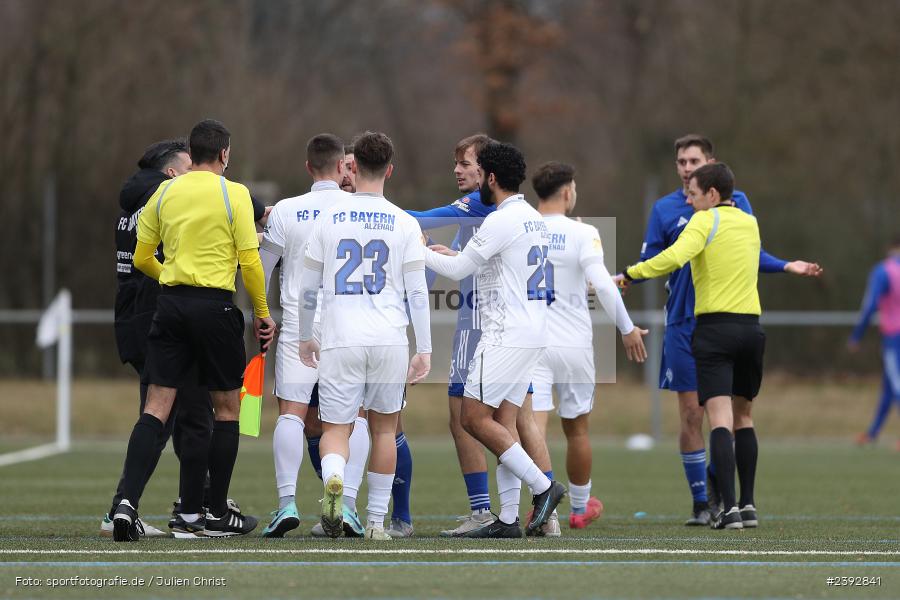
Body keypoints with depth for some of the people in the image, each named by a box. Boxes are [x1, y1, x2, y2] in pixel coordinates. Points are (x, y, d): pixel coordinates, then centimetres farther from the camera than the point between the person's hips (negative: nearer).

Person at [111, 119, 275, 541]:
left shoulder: (164, 193, 8)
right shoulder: (234, 194, -4)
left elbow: (141, 259, 13)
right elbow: (250, 261, -7)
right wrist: (262, 314, 4)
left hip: (171, 302, 4)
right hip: (215, 307, -4)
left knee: (156, 407, 1)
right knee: (227, 408, 10)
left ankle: (128, 501, -16)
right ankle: (215, 514, 12)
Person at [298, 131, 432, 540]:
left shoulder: (329, 219, 4)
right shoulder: (404, 224, 1)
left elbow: (308, 289, 9)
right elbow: (417, 292, 0)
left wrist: (305, 338, 22)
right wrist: (424, 349, 5)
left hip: (340, 341, 0)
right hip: (390, 339, 0)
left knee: (335, 428, 3)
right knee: (383, 428, 15)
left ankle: (333, 477, -30)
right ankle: (376, 519, 17)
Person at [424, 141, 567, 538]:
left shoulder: (502, 221, -15)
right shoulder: (534, 219, 15)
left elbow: (457, 270, -10)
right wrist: (453, 253, 31)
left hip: (507, 336, -9)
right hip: (532, 333, 9)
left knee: (474, 418, -6)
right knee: (504, 422, 7)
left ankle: (542, 486, -8)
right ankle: (508, 520, 3)